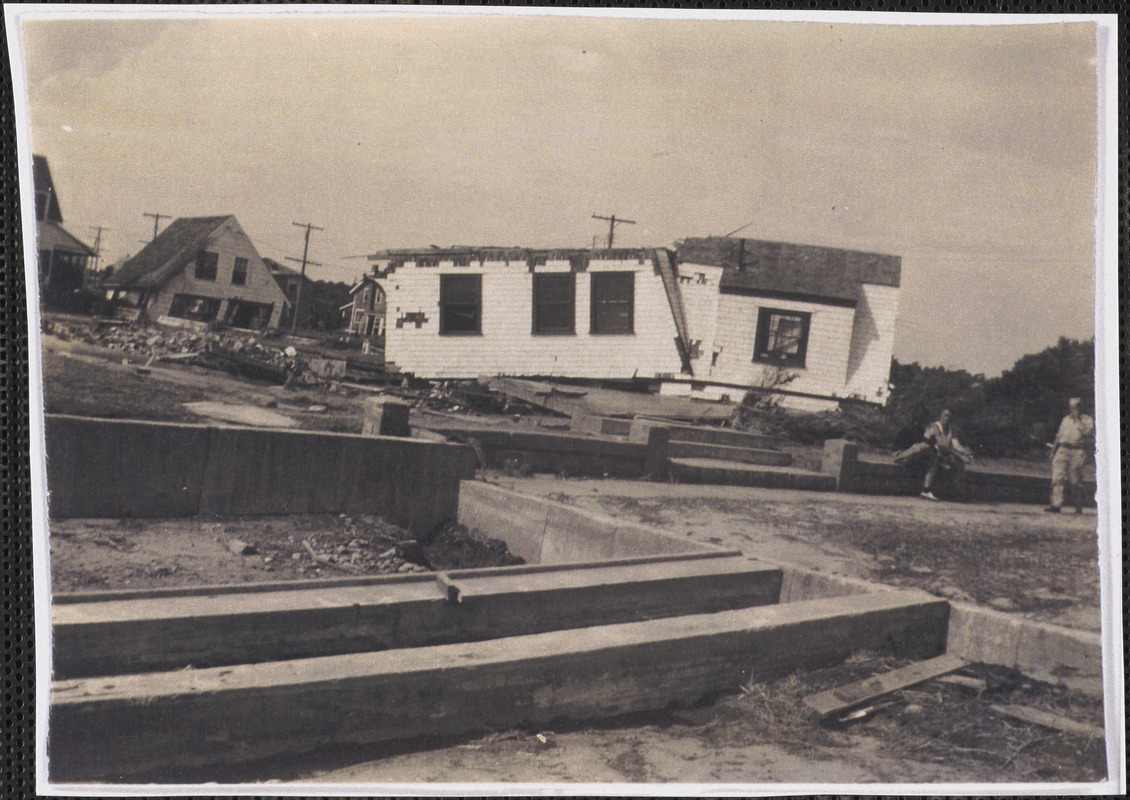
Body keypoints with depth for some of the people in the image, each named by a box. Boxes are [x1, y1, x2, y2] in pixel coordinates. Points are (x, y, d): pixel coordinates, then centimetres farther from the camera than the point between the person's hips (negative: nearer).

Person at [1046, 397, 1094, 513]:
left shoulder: (1087, 420, 5)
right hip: (1063, 450, 4)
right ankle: (1056, 505, -14)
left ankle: (1078, 506, 15)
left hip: (1077, 452, -4)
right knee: (1058, 477, -9)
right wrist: (1054, 450, 20)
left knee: (1075, 480, -1)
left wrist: (1078, 420, -14)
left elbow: (1087, 431, -15)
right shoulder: (1066, 419, 19)